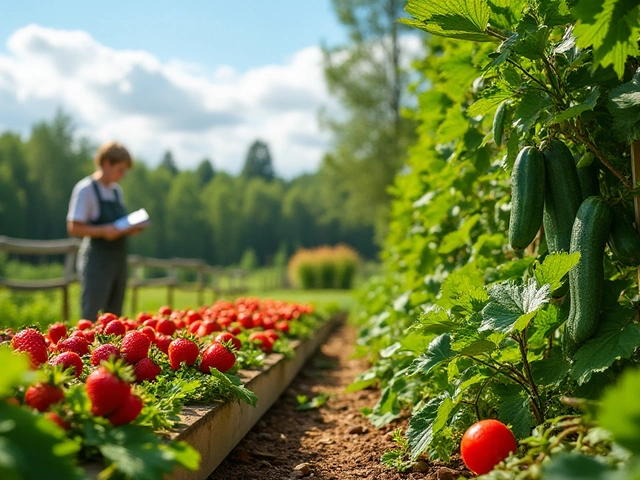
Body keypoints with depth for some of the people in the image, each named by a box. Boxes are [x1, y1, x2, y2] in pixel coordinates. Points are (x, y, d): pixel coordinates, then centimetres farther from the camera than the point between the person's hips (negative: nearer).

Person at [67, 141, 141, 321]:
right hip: (97, 261, -8)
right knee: (90, 319, -8)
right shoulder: (86, 189, -8)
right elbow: (73, 228, -13)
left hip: (118, 258, 8)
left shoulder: (117, 190, 14)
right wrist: (103, 231, -25)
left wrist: (130, 229, 2)